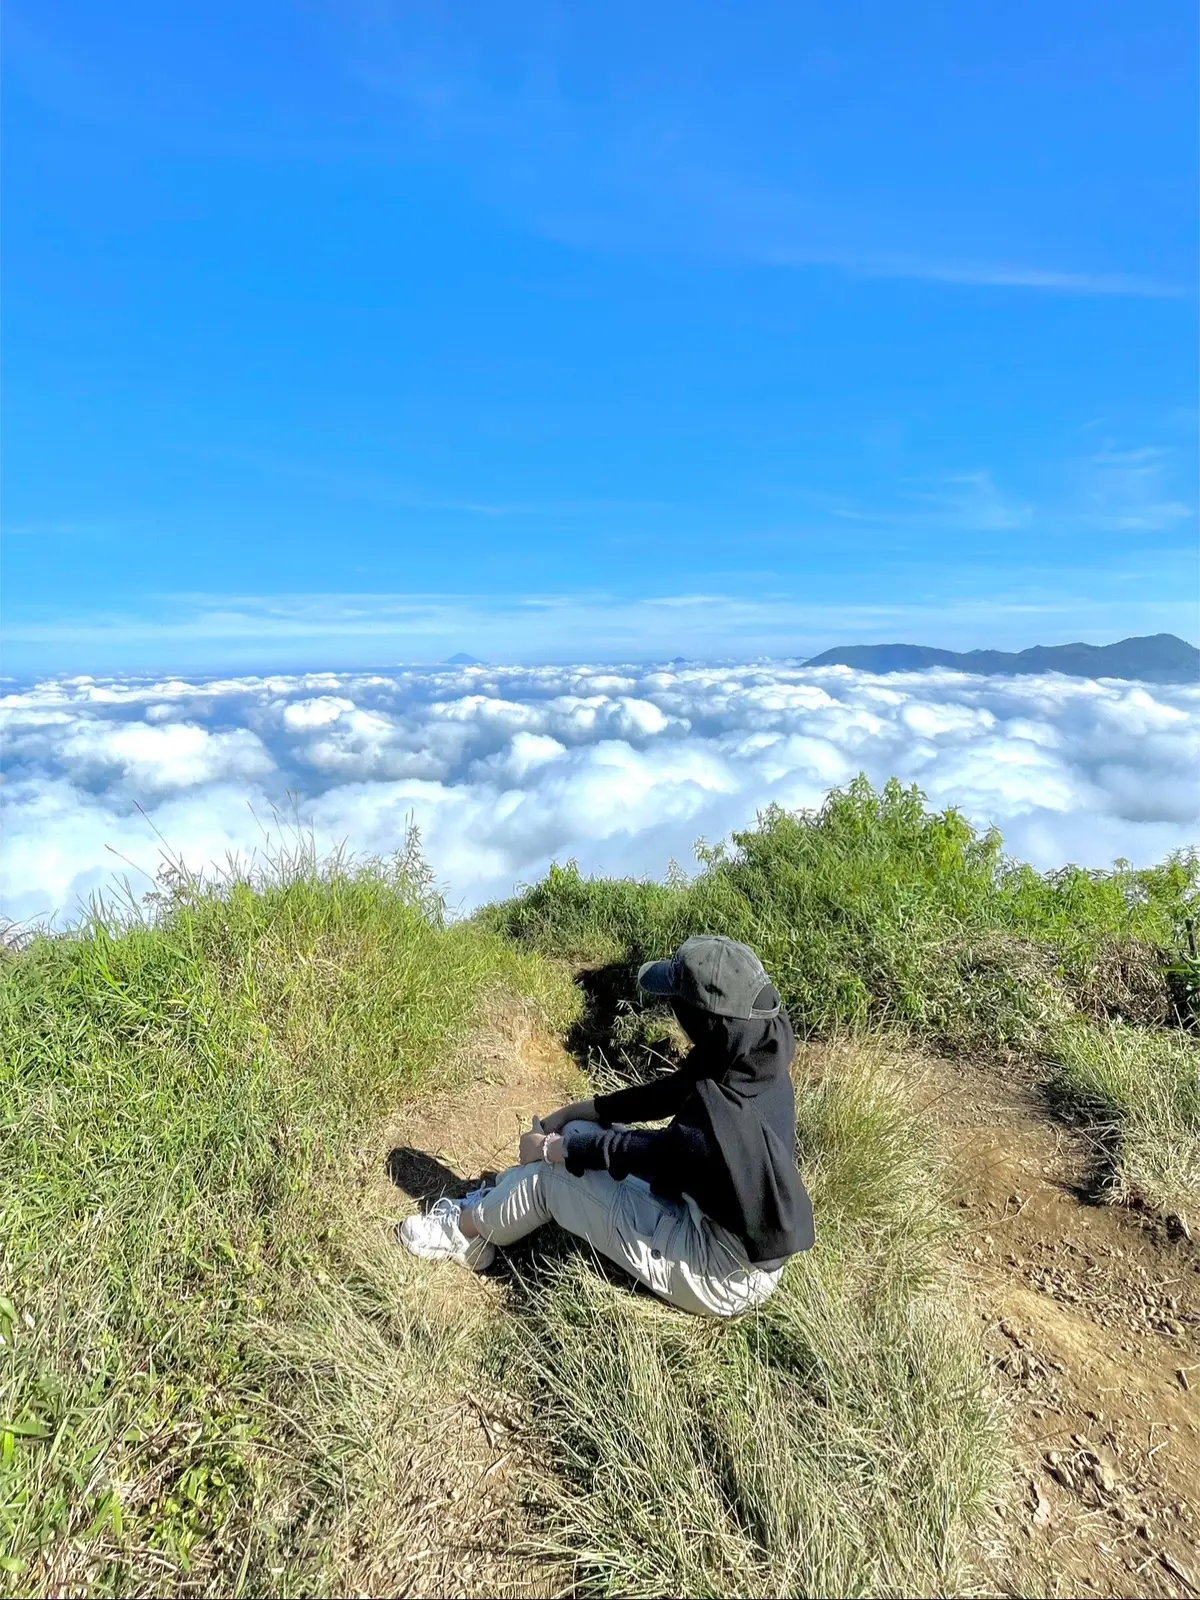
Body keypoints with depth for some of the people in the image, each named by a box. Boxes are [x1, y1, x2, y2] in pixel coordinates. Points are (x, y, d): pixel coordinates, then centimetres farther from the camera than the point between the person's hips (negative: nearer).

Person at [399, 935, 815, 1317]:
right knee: (581, 1133, 8)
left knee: (547, 1173, -3)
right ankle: (493, 1203, 28)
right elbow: (666, 1093, 1)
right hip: (722, 1218, 8)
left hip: (722, 1273, -7)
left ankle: (465, 1233, 24)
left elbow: (628, 1151, -21)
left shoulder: (722, 1118, -36)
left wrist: (547, 1150, -3)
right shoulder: (753, 1058, -12)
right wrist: (569, 1114, 5)